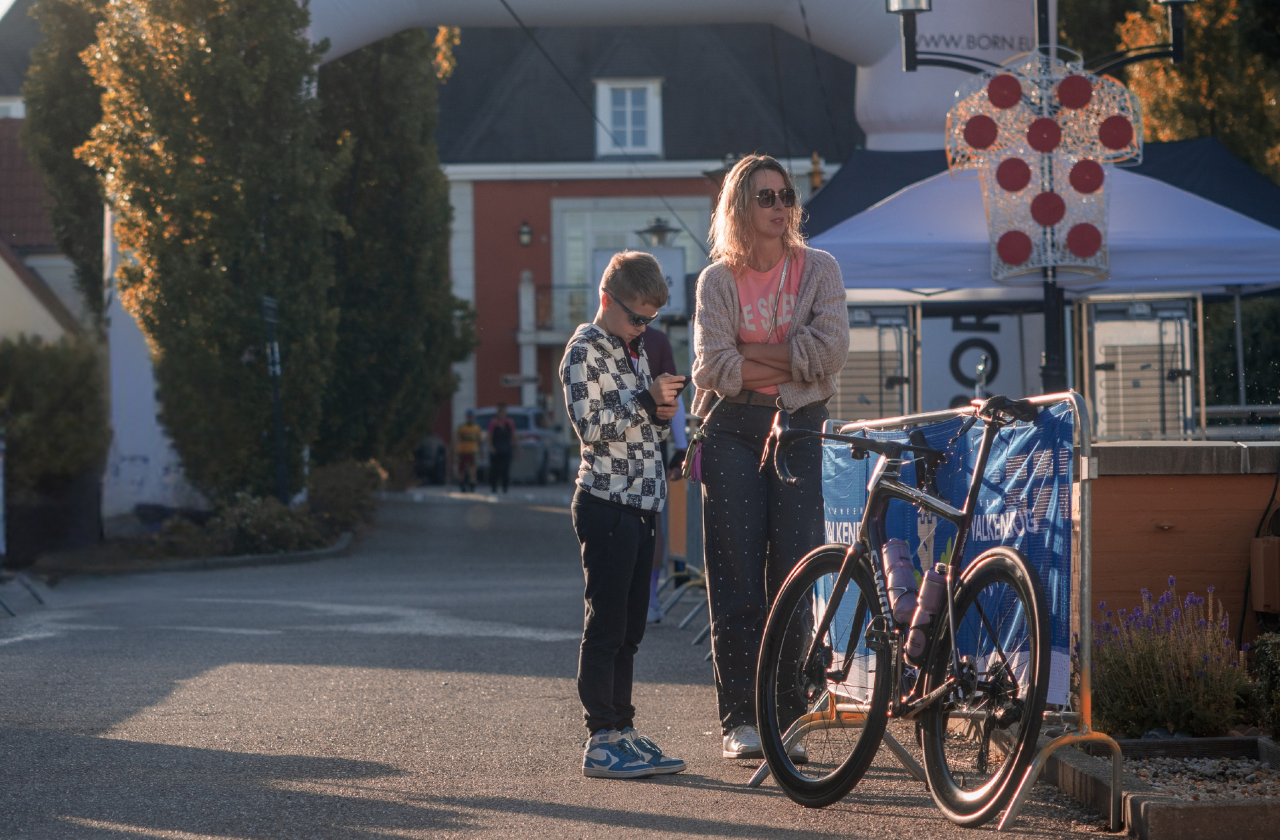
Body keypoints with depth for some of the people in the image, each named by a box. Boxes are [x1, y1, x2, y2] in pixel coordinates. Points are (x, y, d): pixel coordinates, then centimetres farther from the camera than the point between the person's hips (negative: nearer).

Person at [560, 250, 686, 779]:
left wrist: (662, 413, 5)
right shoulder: (585, 349, -7)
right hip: (606, 503, -8)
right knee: (604, 627, -6)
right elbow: (592, 427, -17)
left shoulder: (634, 350, 19)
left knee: (629, 629, 11)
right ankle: (601, 741, -5)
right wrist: (646, 400, -20)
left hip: (641, 505, 9)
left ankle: (622, 731, 16)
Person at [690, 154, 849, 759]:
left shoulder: (818, 269, 5)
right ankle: (740, 720, 1)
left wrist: (753, 353, -9)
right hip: (732, 432, -1)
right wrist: (790, 361, -6)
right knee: (736, 578, -3)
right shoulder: (718, 279, 3)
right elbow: (714, 369, -9)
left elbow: (831, 349, -9)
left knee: (793, 573, -1)